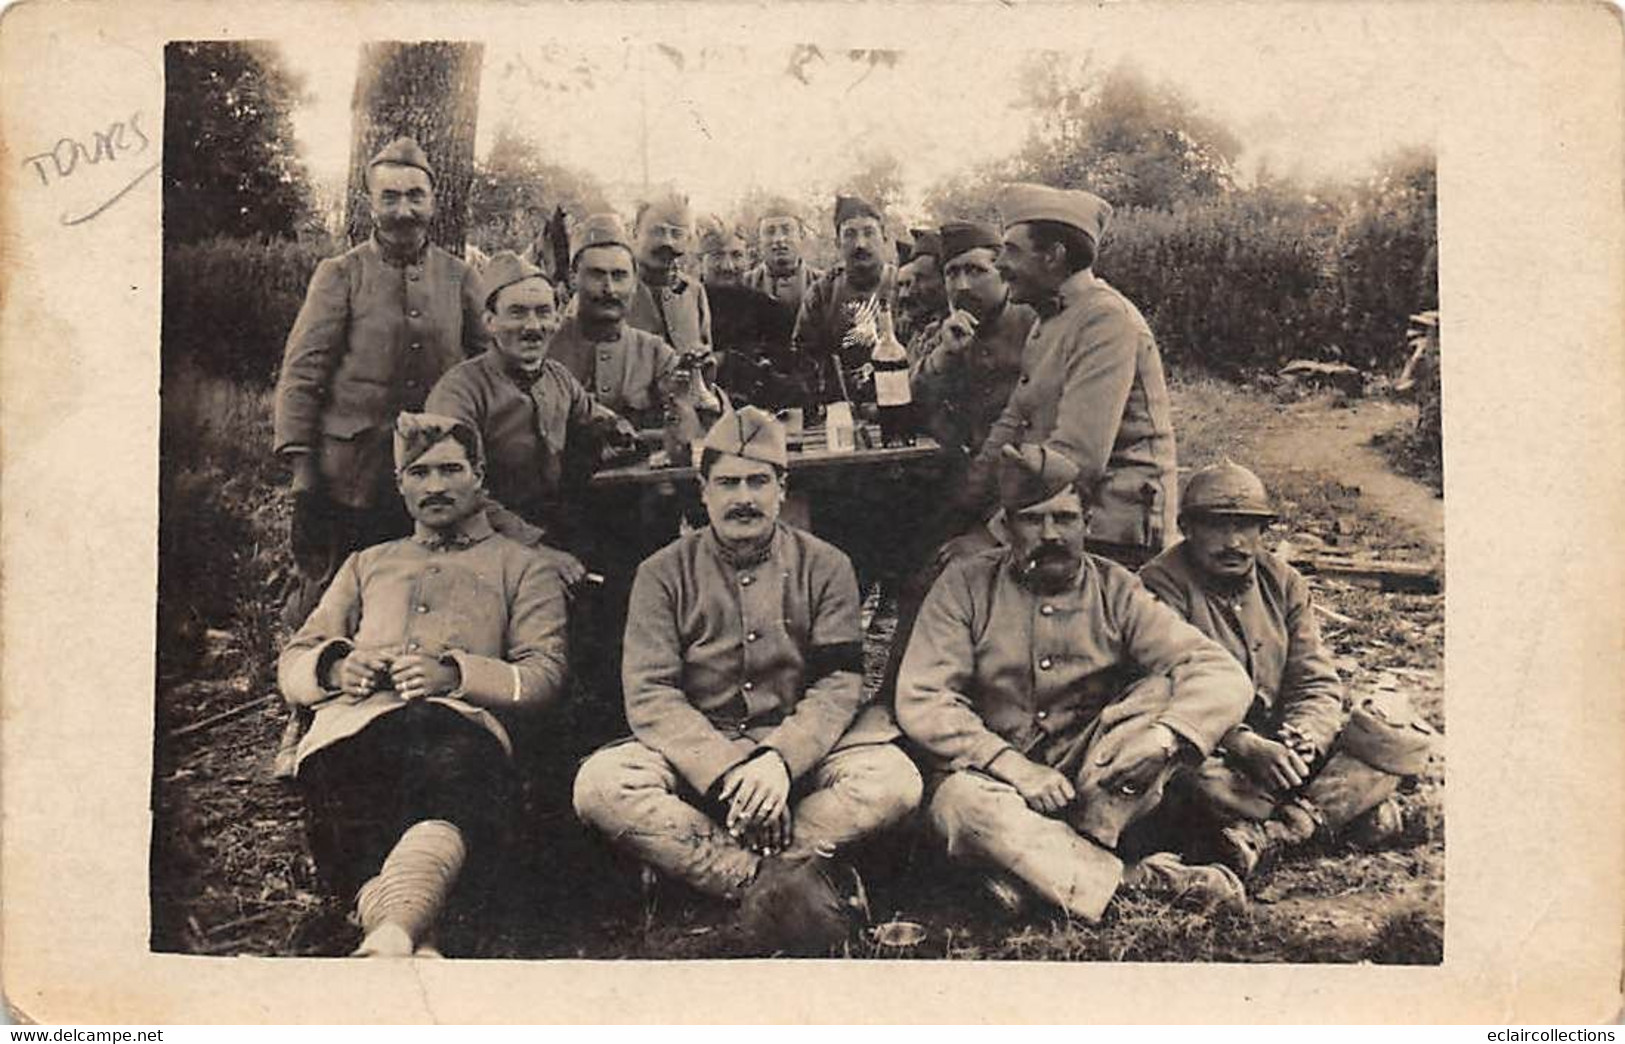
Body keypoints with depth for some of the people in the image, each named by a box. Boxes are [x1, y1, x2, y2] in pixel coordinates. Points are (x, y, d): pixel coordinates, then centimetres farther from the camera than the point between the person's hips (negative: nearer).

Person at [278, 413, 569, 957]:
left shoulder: (523, 566, 28)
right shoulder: (368, 564, 38)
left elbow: (544, 672, 12)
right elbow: (291, 664, 30)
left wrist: (455, 674, -8)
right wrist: (336, 666, 4)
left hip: (459, 723, -3)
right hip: (351, 726, 3)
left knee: (450, 770, -42)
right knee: (354, 833, -35)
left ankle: (389, 933, -63)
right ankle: (418, 949, -56)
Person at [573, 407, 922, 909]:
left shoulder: (825, 567, 6)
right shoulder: (663, 574, 4)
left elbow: (838, 685, -3)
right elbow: (650, 696, -7)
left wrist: (781, 760, -22)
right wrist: (727, 774, -22)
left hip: (800, 744, 1)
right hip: (693, 750, 0)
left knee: (894, 781, -28)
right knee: (600, 784, -29)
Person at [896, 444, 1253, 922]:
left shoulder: (1114, 590, 2)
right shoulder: (967, 584, -2)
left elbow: (1224, 675, -8)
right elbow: (920, 699, -10)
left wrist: (1165, 735, -29)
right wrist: (1015, 767, -21)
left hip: (1091, 780, 2)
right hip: (988, 770, -2)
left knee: (1163, 690, -19)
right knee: (968, 802, -35)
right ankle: (1139, 881, -32)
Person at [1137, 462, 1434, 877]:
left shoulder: (1284, 583, 8)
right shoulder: (1163, 585, -9)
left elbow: (1317, 683, 3)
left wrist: (1300, 738, -19)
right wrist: (1248, 747, -31)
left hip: (1278, 742, 5)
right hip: (1212, 746, -5)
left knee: (1397, 722, -14)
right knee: (1196, 775, -39)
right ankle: (1348, 804, -26)